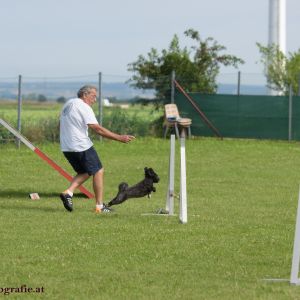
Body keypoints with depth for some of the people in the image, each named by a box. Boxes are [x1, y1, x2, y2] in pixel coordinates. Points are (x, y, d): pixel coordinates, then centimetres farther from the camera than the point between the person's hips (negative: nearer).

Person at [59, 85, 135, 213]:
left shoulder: (68, 104, 15)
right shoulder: (84, 107, -12)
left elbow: (60, 125, 23)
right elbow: (98, 129, -19)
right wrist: (119, 138, -18)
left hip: (66, 148, 9)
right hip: (82, 146, -9)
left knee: (84, 172, 21)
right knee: (98, 171, 2)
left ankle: (68, 193, 0)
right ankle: (100, 206, 3)